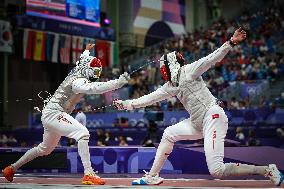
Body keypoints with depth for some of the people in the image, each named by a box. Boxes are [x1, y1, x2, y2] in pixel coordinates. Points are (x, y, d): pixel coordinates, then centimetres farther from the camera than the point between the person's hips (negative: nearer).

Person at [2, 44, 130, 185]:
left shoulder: (76, 74, 8)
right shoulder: (79, 81, -20)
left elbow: (81, 62, 33)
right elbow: (94, 88, -41)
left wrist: (86, 51, 52)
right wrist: (119, 82, -49)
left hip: (49, 115, 11)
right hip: (53, 113, -11)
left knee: (45, 149, 24)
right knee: (82, 133, -26)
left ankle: (12, 168, 36)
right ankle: (88, 174, -34)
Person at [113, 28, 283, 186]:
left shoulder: (188, 71, -5)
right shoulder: (172, 85, 17)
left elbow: (212, 59, -15)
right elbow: (151, 98, 23)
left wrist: (231, 43, -28)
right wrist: (127, 104, 24)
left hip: (212, 116, -9)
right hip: (199, 122, 9)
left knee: (217, 171, -19)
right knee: (169, 134, 17)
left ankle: (267, 170, -13)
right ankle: (153, 176, 26)